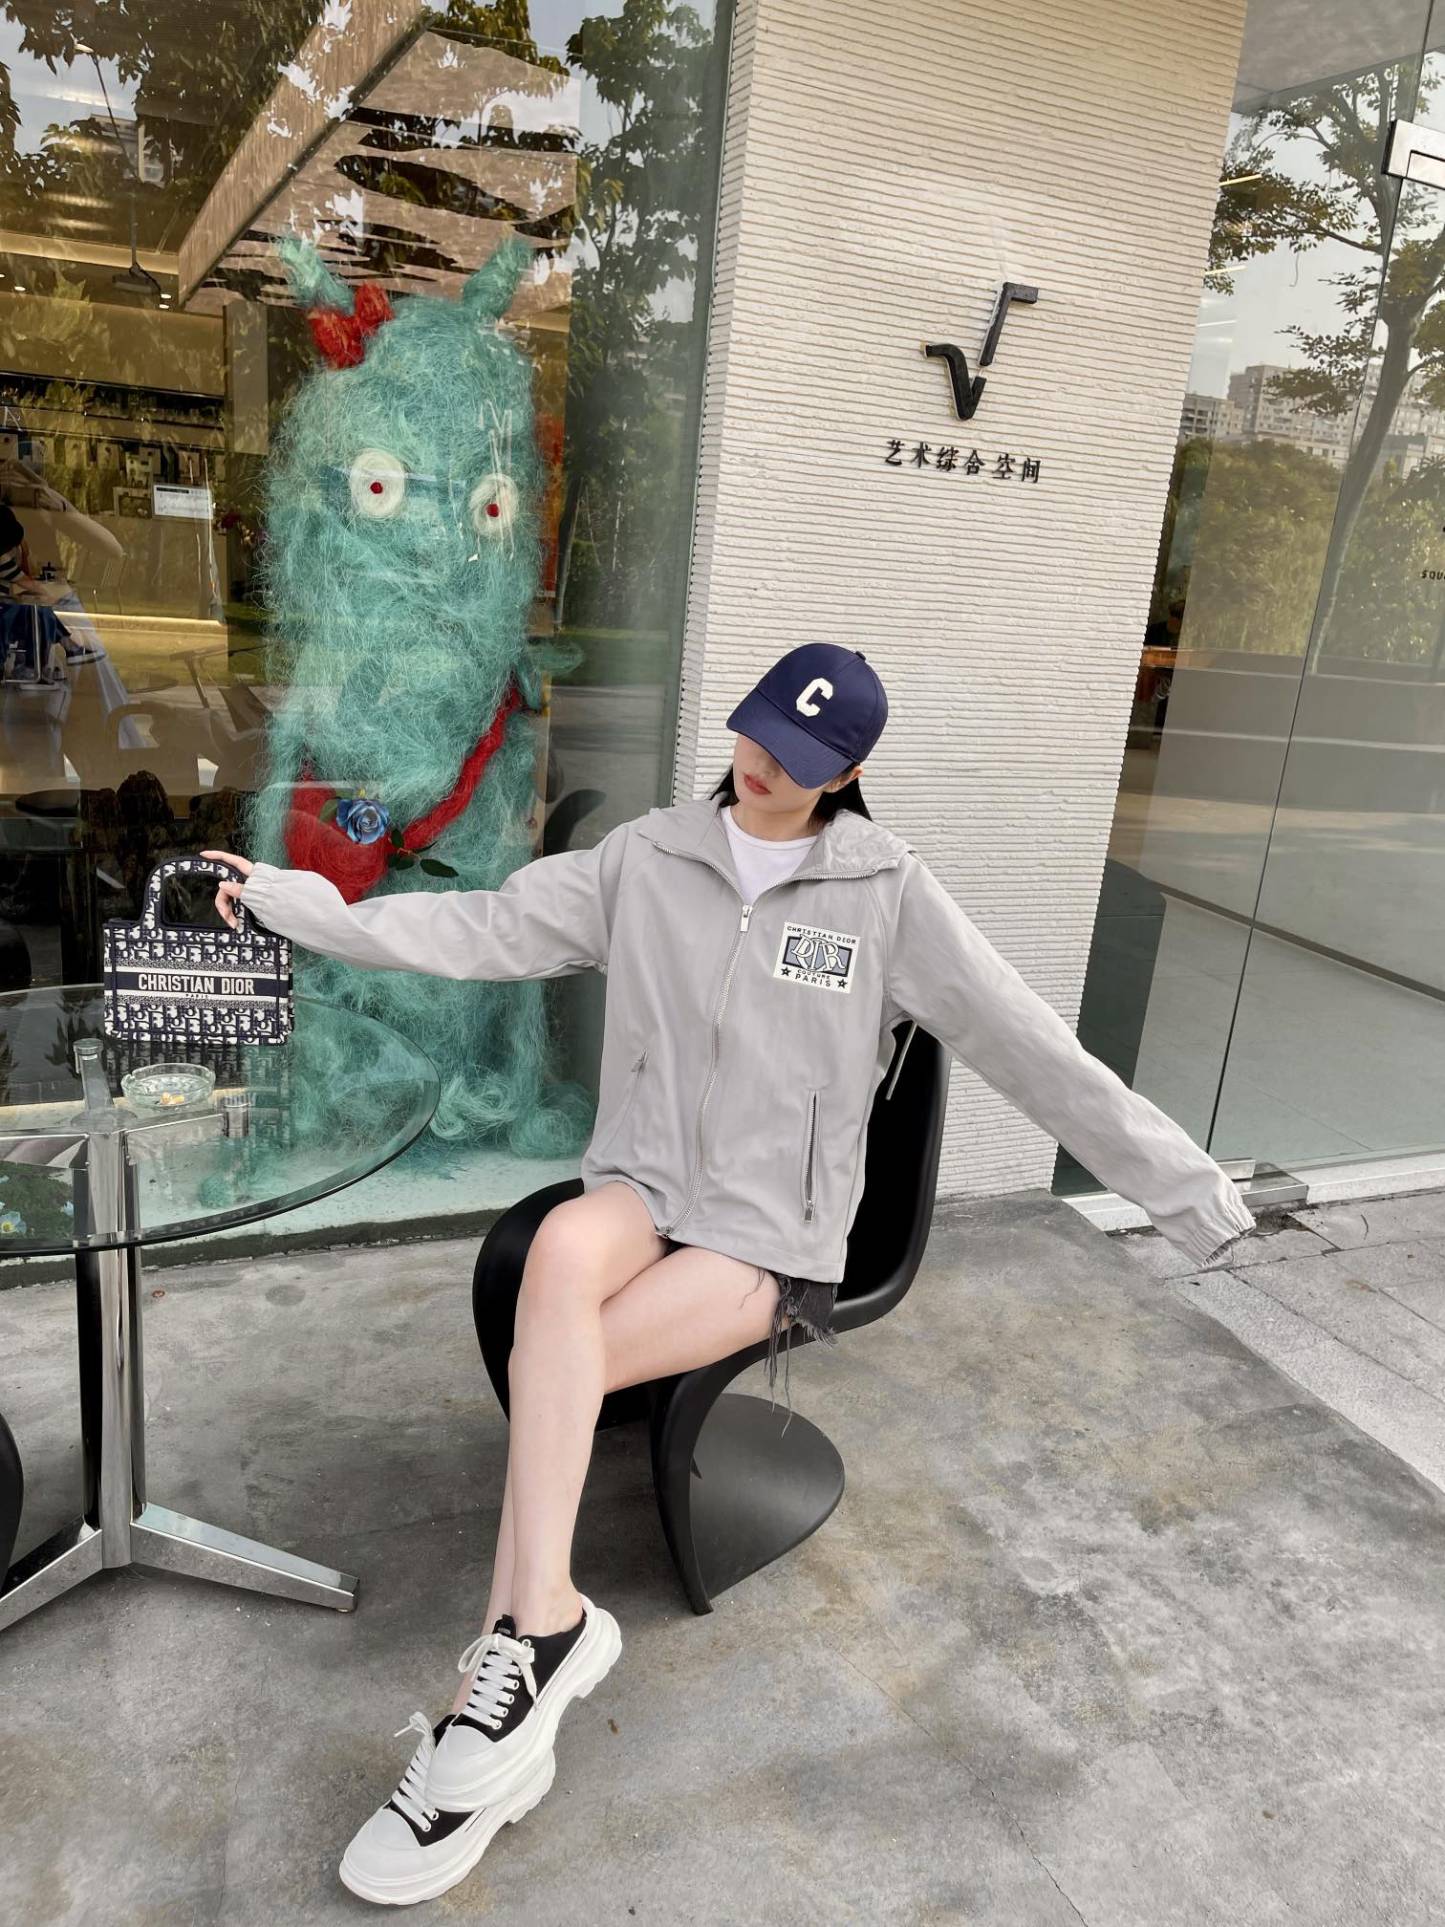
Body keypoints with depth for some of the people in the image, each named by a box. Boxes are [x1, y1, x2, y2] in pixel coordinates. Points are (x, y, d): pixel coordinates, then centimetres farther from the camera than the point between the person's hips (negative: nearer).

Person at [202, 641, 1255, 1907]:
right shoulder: (647, 859, 3)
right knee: (562, 1247, -32)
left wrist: (1192, 1195, -8)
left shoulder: (888, 890, -5)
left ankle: (512, 1663, -8)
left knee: (551, 1360, -24)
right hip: (644, 1187, 3)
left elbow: (1032, 1050, -6)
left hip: (773, 1237, -2)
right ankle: (544, 1632, -24)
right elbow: (479, 928, 0)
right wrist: (293, 901, -8)